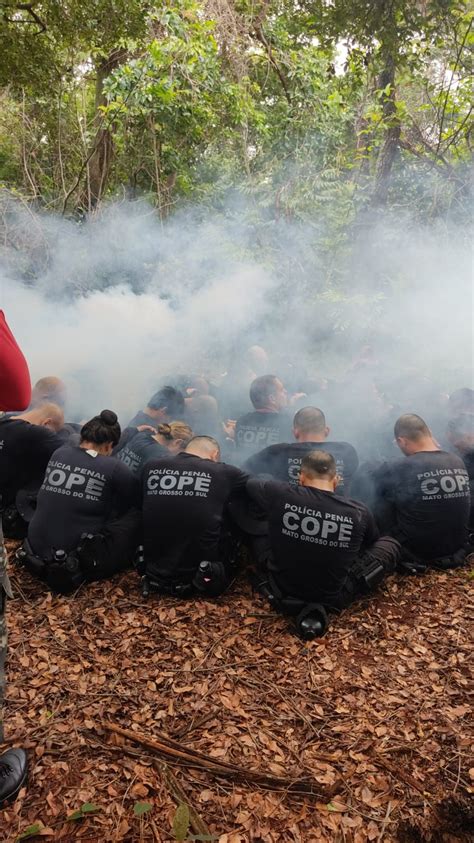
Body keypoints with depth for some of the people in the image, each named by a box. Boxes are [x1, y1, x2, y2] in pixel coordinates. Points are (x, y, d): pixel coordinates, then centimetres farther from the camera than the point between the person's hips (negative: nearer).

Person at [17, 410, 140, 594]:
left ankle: (45, 560, 12)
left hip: (36, 552, 7)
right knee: (137, 515, 2)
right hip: (81, 560, -6)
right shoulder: (114, 468, -10)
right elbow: (139, 500, 5)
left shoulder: (58, 454, 4)